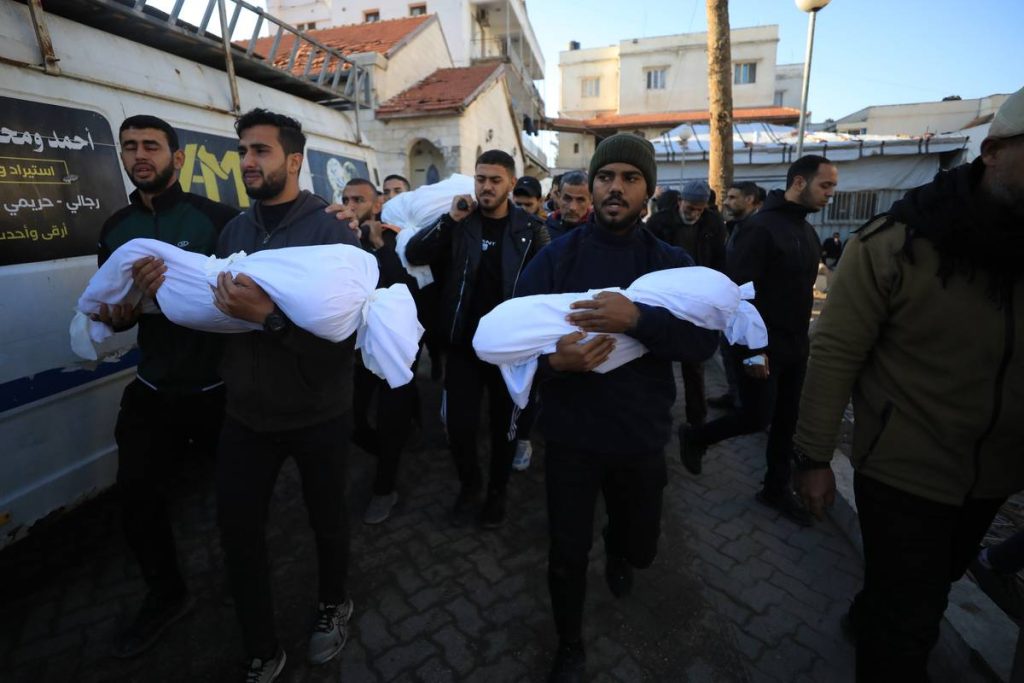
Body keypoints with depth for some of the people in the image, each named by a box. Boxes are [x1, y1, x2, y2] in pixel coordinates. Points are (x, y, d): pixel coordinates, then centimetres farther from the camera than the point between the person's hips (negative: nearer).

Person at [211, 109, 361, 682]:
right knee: (238, 530, 11)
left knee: (328, 519, 16)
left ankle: (334, 604, 47)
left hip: (319, 414, -4)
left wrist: (269, 314, -33)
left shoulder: (330, 231, -13)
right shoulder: (234, 231, 5)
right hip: (247, 413, 5)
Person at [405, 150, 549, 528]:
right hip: (463, 342, 1)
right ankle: (469, 484, 33)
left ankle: (497, 490, 37)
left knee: (504, 424, 13)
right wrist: (449, 220, -16)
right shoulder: (460, 223, 2)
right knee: (458, 425, 5)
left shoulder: (530, 228, -3)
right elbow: (413, 255, -7)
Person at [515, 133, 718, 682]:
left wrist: (637, 318, -33)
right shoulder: (555, 257, -5)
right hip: (570, 434, -1)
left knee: (641, 547, 21)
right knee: (567, 554, 10)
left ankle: (616, 551, 61)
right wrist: (553, 360, -28)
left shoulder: (672, 263, -3)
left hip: (641, 436, 2)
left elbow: (705, 341, -16)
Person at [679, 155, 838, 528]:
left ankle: (777, 488, 29)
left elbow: (800, 290, 16)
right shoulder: (761, 227, -16)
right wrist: (750, 350, -22)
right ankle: (694, 436, 24)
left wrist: (802, 338, 13)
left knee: (786, 421, 13)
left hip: (794, 346, 8)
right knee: (756, 418, 0)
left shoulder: (807, 231, 11)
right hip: (762, 347, -8)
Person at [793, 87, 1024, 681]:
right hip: (904, 471, -6)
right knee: (906, 629, 8)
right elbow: (836, 354, -18)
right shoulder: (896, 245, -21)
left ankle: (869, 620, 57)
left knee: (936, 583, 30)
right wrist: (815, 456, -16)